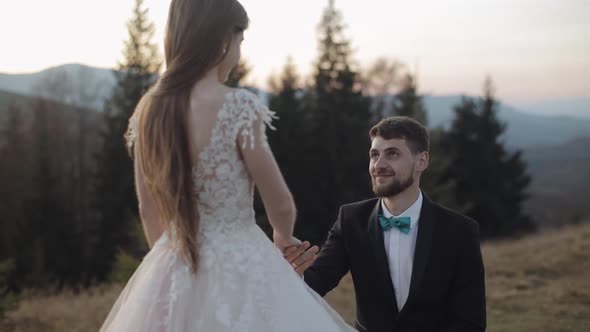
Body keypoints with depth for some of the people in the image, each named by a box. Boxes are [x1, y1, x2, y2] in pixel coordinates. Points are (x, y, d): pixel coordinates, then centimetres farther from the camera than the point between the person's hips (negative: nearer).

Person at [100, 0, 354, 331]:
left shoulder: (148, 110, 0)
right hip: (239, 267, -5)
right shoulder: (239, 108, -18)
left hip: (173, 272, 6)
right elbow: (281, 204, -9)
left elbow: (149, 211, 9)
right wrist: (283, 239, 13)